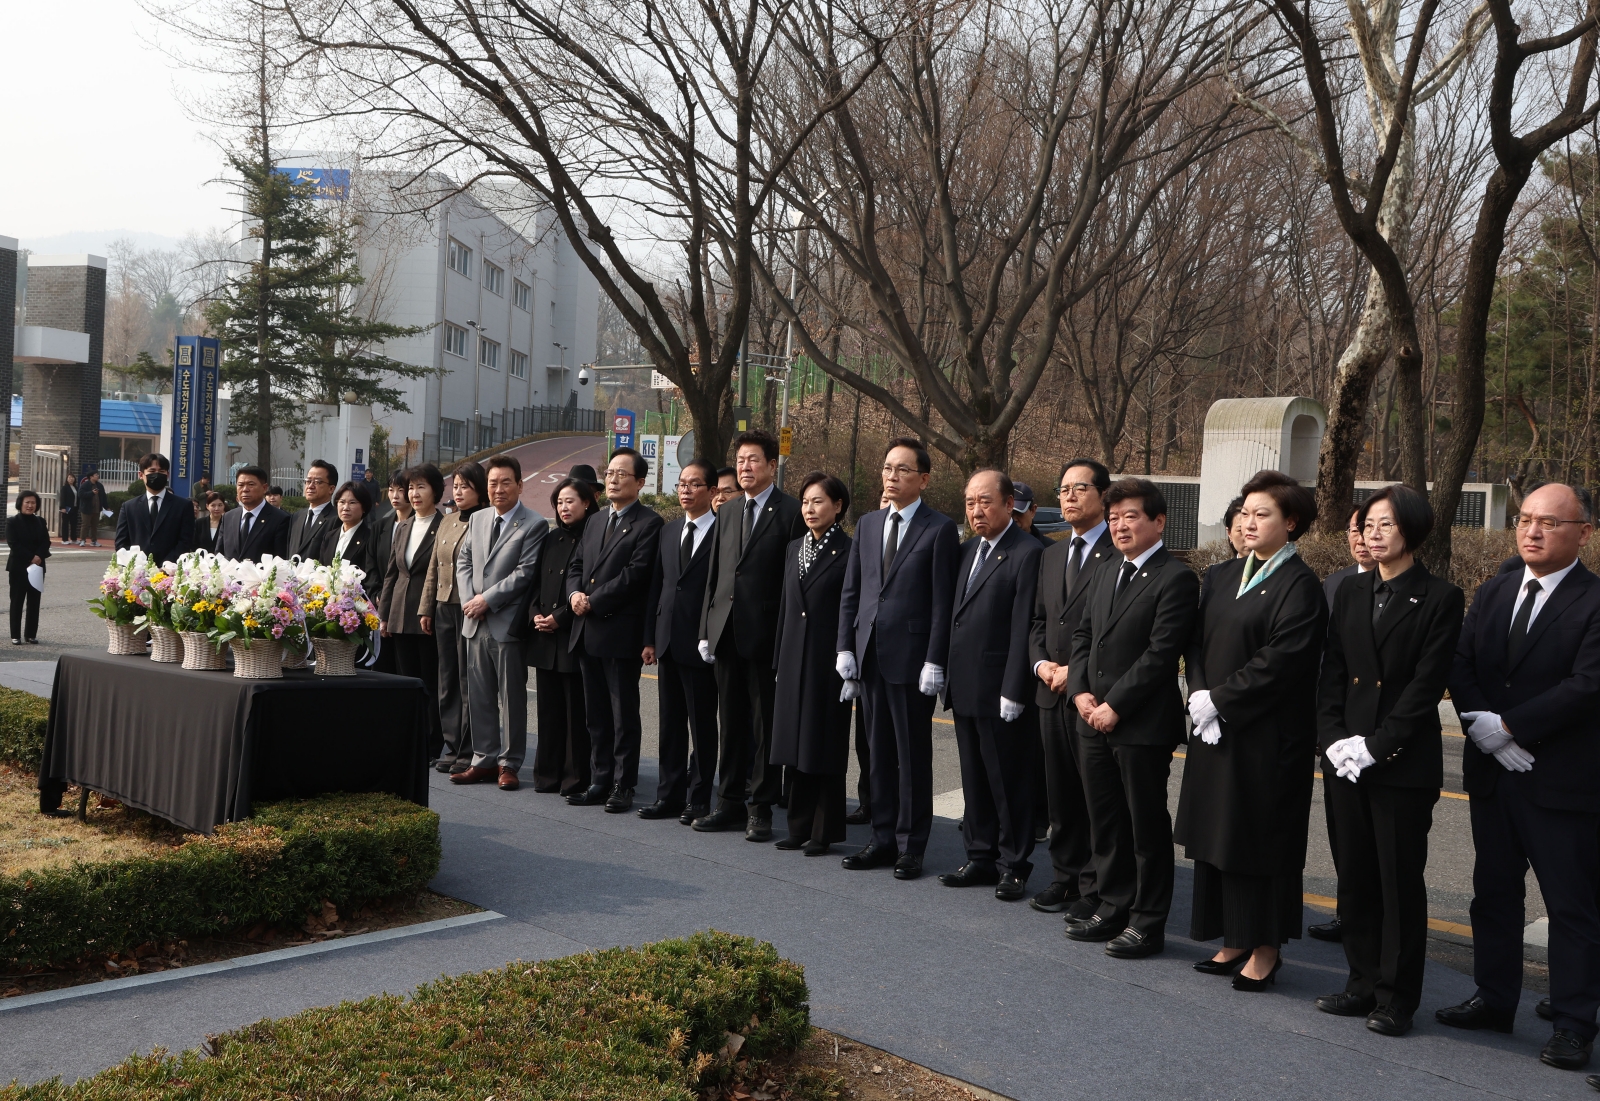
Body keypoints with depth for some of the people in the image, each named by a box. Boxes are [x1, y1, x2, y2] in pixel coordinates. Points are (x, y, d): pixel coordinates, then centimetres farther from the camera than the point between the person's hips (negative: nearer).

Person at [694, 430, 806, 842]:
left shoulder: (791, 513, -6)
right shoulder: (727, 512, 15)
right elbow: (714, 574, 16)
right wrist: (706, 630, 10)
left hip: (765, 635, -6)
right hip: (726, 634, 6)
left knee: (765, 725, 2)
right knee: (731, 723, 13)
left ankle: (761, 808, 9)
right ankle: (730, 803, 21)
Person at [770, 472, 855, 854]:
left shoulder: (849, 552, -8)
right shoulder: (794, 549, 12)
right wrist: (779, 660, 12)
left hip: (829, 661, -6)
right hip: (794, 660, 6)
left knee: (826, 747, 2)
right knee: (796, 746, 10)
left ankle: (825, 832, 11)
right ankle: (800, 827, 19)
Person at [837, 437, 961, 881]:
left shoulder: (939, 529, -5)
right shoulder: (867, 524, 12)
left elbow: (943, 602, -9)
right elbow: (851, 591, 13)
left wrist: (934, 663, -14)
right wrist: (846, 647, 5)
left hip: (911, 657, -6)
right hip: (871, 656, 6)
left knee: (914, 756, 3)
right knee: (880, 752, 12)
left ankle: (911, 847, 11)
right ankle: (883, 839, 22)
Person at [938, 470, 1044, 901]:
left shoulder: (1027, 553, -12)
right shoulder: (967, 550, 14)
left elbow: (1023, 628, -16)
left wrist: (1013, 691, -18)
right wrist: (950, 677, 11)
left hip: (999, 692, -8)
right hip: (965, 688, 8)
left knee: (1009, 782, 3)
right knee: (975, 780, 16)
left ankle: (1013, 866, 14)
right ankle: (981, 858, 26)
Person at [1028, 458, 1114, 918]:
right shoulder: (1051, 555, 17)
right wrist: (1041, 663, 2)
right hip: (1051, 693, 7)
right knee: (1060, 794, 14)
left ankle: (1096, 889, 8)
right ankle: (1065, 877, 24)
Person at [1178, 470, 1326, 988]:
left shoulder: (1299, 585, -11)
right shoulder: (1224, 576, 12)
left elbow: (1280, 660, -18)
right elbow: (1198, 642, 12)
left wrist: (1219, 700, -15)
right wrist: (1200, 695, -5)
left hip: (1267, 737, -7)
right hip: (1215, 731, 7)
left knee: (1260, 840, 1)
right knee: (1218, 836, 12)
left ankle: (1265, 950, 14)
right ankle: (1233, 941, 24)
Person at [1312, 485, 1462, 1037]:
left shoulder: (1440, 598, -6)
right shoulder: (1350, 594, 11)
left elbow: (1426, 685, -11)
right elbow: (1331, 674, 8)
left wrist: (1376, 745, -15)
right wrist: (1333, 738, -5)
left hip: (1404, 763, -5)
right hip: (1346, 760, 5)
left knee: (1400, 881, 3)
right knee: (1354, 877, 11)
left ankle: (1397, 997, 13)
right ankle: (1363, 982, 25)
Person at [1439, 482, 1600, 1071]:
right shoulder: (1493, 592, 10)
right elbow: (1460, 666, 3)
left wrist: (1506, 726, -17)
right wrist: (1482, 727, -13)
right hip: (1492, 775, 6)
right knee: (1493, 892, 15)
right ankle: (1495, 999, 28)